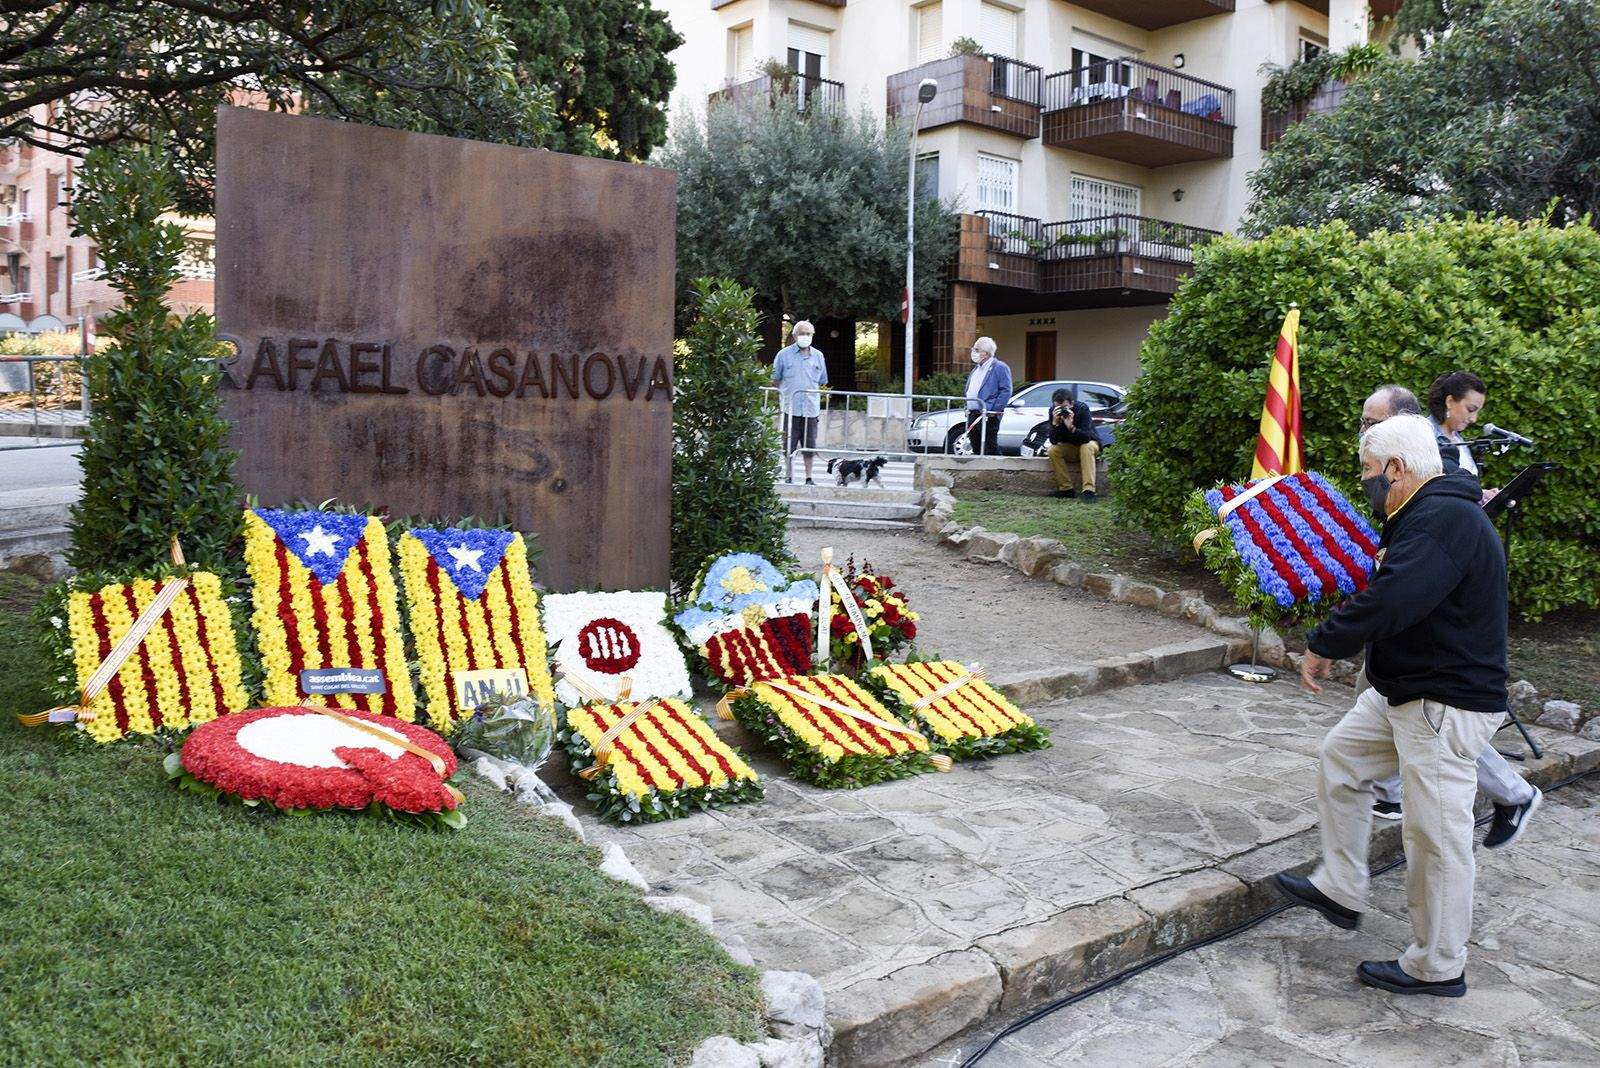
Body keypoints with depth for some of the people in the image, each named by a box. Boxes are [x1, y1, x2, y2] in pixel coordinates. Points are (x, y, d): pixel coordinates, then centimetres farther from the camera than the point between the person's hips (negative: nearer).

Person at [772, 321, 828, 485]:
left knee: (809, 446, 6)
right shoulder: (784, 354, 2)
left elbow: (822, 383, 16)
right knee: (789, 445, 2)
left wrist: (819, 406, 13)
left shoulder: (818, 356, 10)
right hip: (791, 408, -2)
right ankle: (789, 476, 12)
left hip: (811, 408, 2)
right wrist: (780, 401, 1)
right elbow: (776, 380, 6)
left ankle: (809, 477, 14)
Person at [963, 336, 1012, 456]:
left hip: (988, 416, -8)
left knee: (991, 448, -8)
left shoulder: (999, 367, -5)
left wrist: (994, 410, -17)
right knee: (976, 449, 10)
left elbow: (1006, 391, -12)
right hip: (972, 414, 8)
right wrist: (967, 408, 16)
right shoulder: (976, 368, 21)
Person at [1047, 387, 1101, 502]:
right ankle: (1066, 489, -17)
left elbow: (1087, 437, -35)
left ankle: (1088, 490, -40)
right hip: (1069, 447, 3)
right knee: (1053, 450, -23)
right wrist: (1055, 423, -37)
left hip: (1089, 442, -3)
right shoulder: (1053, 411, -16)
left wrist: (1071, 427, -50)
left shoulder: (1082, 408, -26)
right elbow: (1053, 441, -21)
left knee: (1087, 447, -35)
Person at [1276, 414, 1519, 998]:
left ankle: (1438, 967, 14)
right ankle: (1339, 890, 28)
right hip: (1404, 689, 11)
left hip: (1446, 704, -11)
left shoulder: (1444, 519, -24)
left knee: (1436, 831, -1)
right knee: (1341, 758, 18)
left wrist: (1324, 645, -19)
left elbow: (1389, 601, -32)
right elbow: (1388, 589, 18)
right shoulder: (1427, 513, 12)